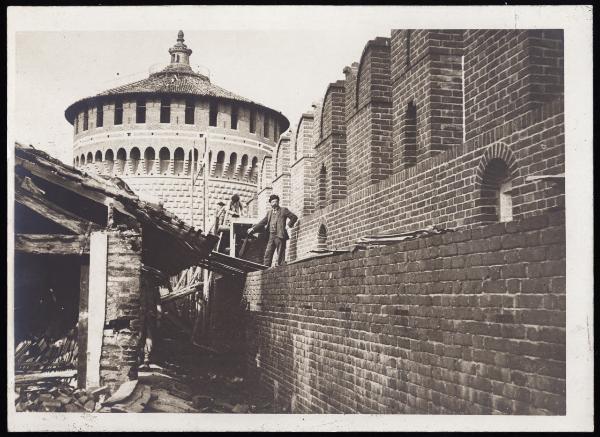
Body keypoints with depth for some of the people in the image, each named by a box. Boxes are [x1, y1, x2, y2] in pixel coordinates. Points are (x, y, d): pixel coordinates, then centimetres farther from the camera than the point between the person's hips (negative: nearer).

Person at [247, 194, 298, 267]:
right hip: (271, 235, 5)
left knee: (280, 254, -5)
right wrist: (253, 229, 17)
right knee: (268, 253, -2)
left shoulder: (283, 210, 5)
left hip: (280, 235, -5)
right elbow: (263, 222, 22)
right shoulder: (269, 212, 20)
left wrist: (289, 225, -4)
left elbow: (294, 217, 2)